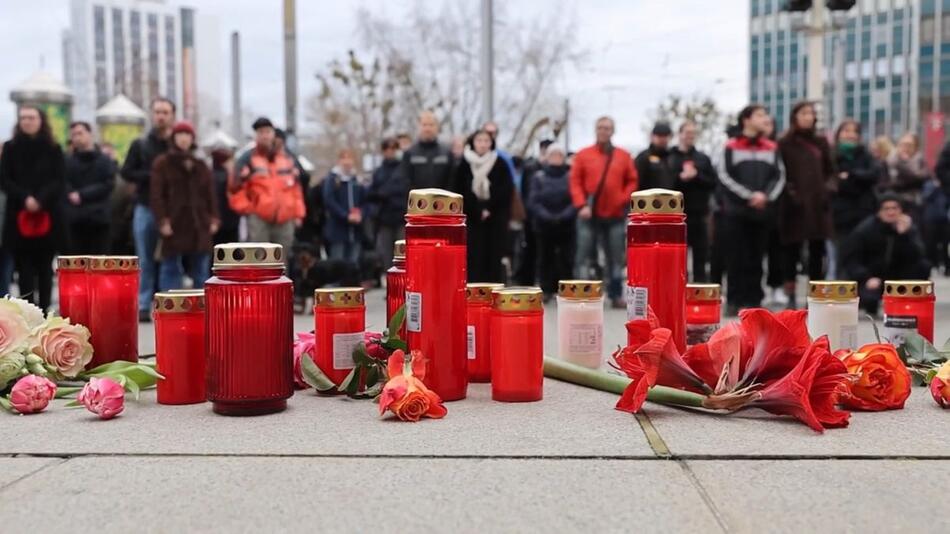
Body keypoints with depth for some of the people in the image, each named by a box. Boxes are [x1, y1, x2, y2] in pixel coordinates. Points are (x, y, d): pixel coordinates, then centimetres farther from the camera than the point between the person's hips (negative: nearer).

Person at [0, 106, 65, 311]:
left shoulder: (53, 149, 7)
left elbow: (59, 181, 0)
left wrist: (41, 200, -15)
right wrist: (24, 198, -13)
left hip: (48, 215, 0)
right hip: (18, 216, 0)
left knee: (44, 267, 2)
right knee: (24, 267, -4)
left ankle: (43, 311, 5)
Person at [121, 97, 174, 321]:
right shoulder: (140, 145, 11)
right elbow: (126, 172, 5)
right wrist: (151, 176, -9)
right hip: (145, 209, 1)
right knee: (145, 261, 3)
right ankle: (143, 306, 6)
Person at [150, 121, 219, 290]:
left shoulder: (201, 166, 16)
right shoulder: (162, 163, 3)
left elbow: (211, 194, 14)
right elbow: (157, 195, -4)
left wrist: (213, 218, 3)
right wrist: (162, 220, -14)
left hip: (199, 225, 4)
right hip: (174, 225, -4)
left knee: (201, 270, 7)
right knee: (171, 269, -3)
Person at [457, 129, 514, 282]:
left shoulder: (500, 164, 4)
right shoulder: (464, 164, 3)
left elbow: (506, 190, 0)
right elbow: (463, 191, -1)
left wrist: (489, 208, -8)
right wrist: (478, 210, -9)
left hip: (496, 217, 0)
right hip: (472, 217, 0)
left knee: (494, 255, -2)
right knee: (475, 255, -5)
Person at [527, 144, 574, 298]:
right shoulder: (538, 176, 6)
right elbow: (533, 201, -2)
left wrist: (564, 216, -18)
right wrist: (547, 216, -15)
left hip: (566, 226, -1)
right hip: (543, 226, 1)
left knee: (566, 259, -2)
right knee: (545, 259, 5)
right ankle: (546, 290, 12)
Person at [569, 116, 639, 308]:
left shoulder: (624, 156, 7)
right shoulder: (583, 155, 2)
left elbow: (632, 181, 9)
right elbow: (575, 182, -2)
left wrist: (623, 199, -6)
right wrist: (581, 205, -13)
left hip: (615, 215, 2)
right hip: (589, 215, -1)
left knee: (616, 257, 7)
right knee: (582, 255, -3)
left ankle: (615, 296, 15)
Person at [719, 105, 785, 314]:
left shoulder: (772, 148, 12)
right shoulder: (731, 147, 0)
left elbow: (779, 177, 8)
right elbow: (726, 177, -6)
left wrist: (765, 196, -9)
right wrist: (750, 196, -13)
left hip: (762, 212, 3)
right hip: (735, 211, -3)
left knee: (756, 258, 6)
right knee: (737, 258, -3)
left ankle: (753, 300, 12)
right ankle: (735, 301, 2)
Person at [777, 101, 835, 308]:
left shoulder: (821, 142, 14)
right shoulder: (785, 144, 2)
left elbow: (830, 171, 16)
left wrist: (829, 188, -1)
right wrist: (789, 192, -14)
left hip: (818, 205, 4)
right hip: (794, 205, -4)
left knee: (817, 250, 5)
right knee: (792, 250, 1)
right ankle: (791, 296, 8)